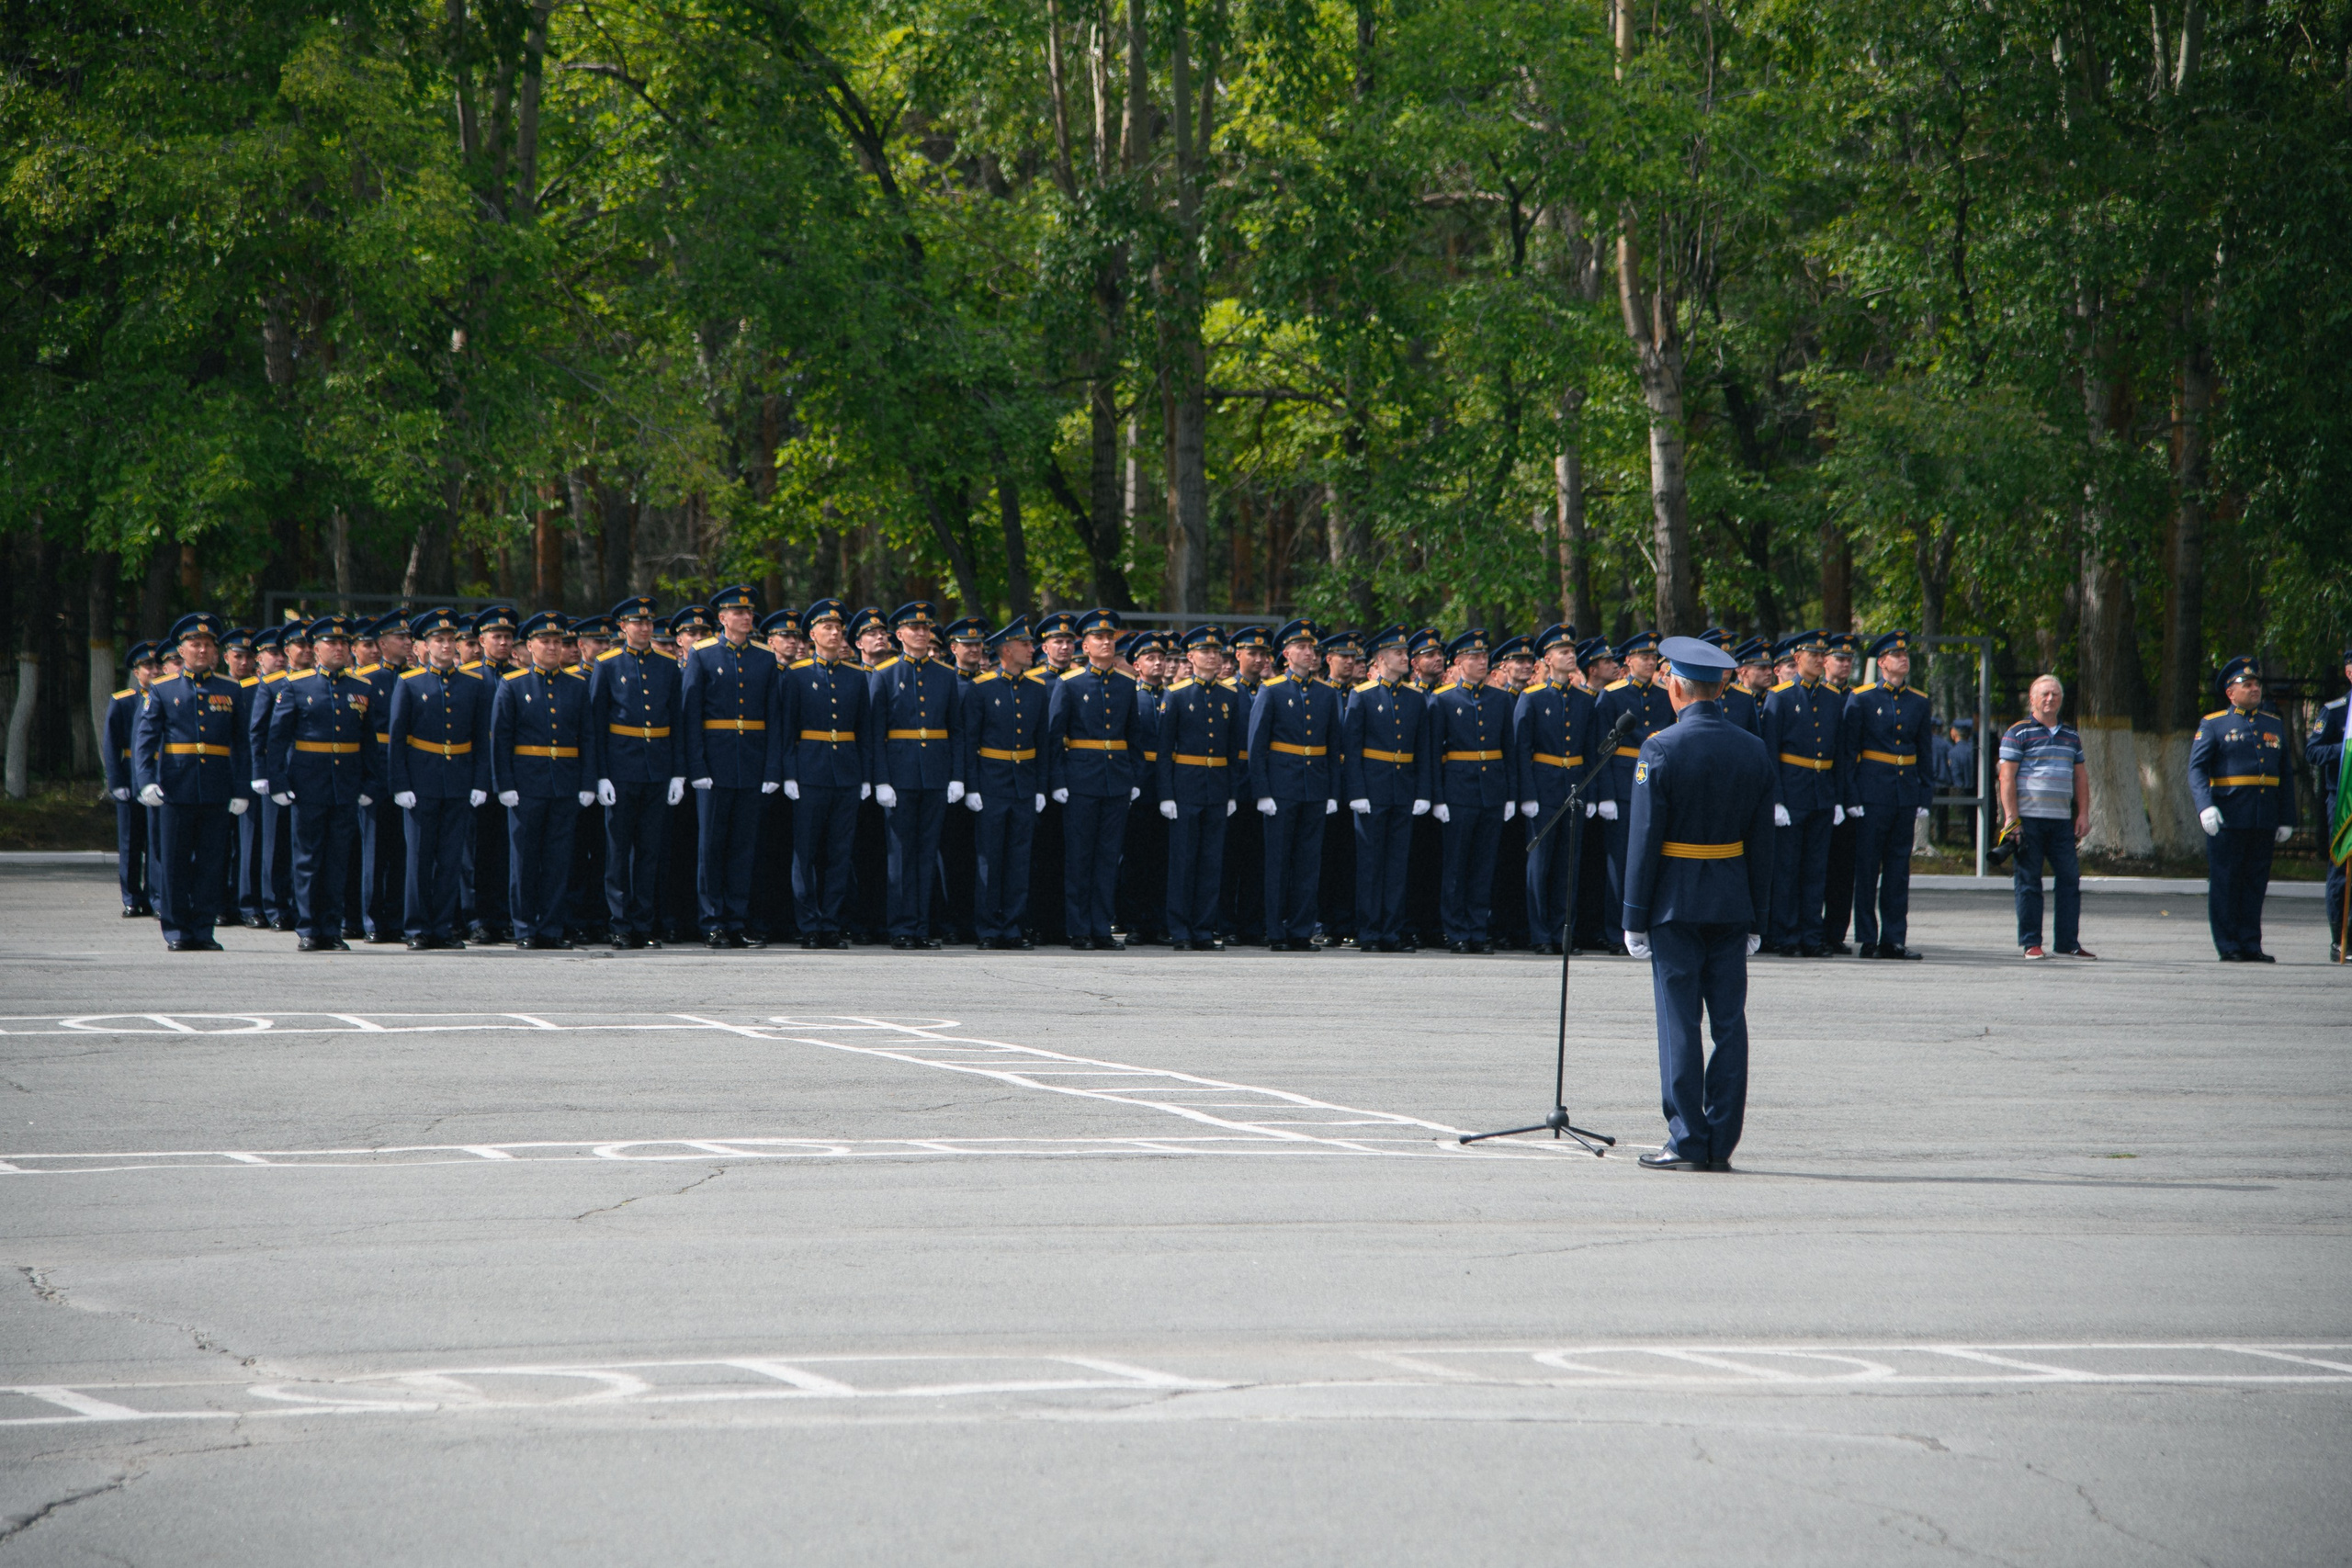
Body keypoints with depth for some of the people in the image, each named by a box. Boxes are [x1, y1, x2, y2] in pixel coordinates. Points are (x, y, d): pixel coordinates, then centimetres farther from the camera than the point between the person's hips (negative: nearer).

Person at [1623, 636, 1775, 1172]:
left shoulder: (1660, 750, -11)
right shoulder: (1752, 751, 4)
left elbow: (1644, 839, -11)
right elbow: (1761, 842, 7)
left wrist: (1635, 918, -6)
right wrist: (1756, 919, 13)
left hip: (1675, 903, -4)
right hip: (1732, 903, 4)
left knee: (1680, 1024, -1)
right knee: (1729, 1022, 6)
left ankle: (1687, 1142, -2)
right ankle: (1721, 1143, 6)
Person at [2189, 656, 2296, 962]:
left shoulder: (2274, 725, 17)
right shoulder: (2214, 725, 2)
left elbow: (2285, 776, 18)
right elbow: (2197, 768, -7)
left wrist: (2286, 820, 12)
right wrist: (2205, 806, -22)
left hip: (2264, 821, 4)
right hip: (2227, 819, -4)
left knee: (2255, 883, 6)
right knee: (2224, 882, -2)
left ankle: (2251, 945, 11)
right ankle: (2228, 946, 2)